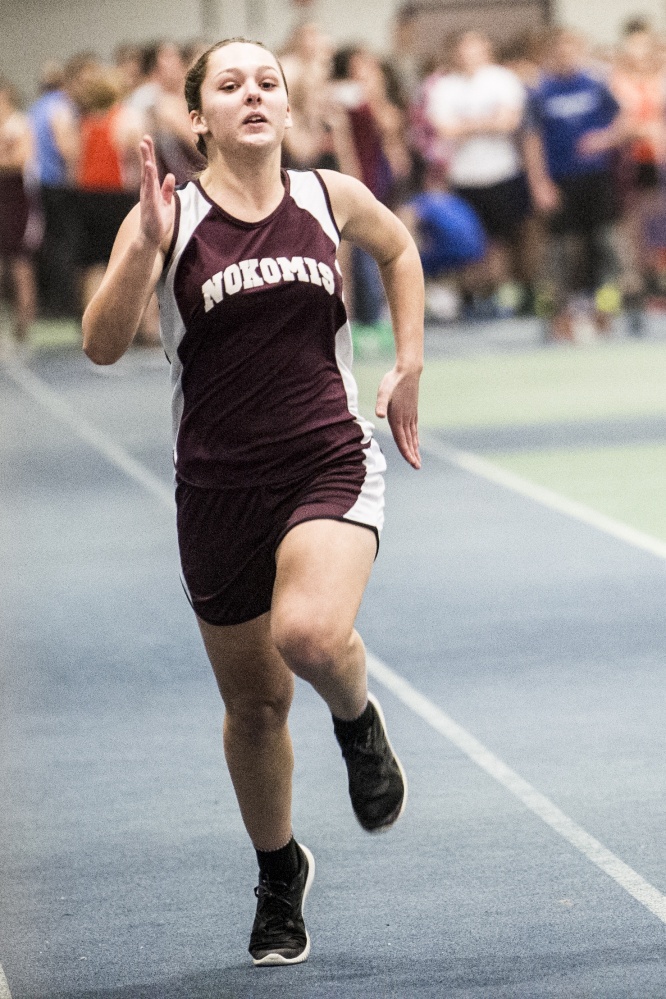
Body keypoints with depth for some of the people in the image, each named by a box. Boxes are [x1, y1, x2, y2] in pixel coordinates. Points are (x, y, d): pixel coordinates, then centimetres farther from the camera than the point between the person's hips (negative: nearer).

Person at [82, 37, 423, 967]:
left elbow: (398, 249, 24)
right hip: (220, 486, 0)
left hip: (330, 463, 0)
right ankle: (280, 876, 35)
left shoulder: (332, 197, 1)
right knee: (255, 702, 10)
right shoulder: (171, 216, -6)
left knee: (309, 633, -30)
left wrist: (408, 367, 15)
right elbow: (102, 344, -16)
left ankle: (359, 723, 6)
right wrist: (144, 246, -29)